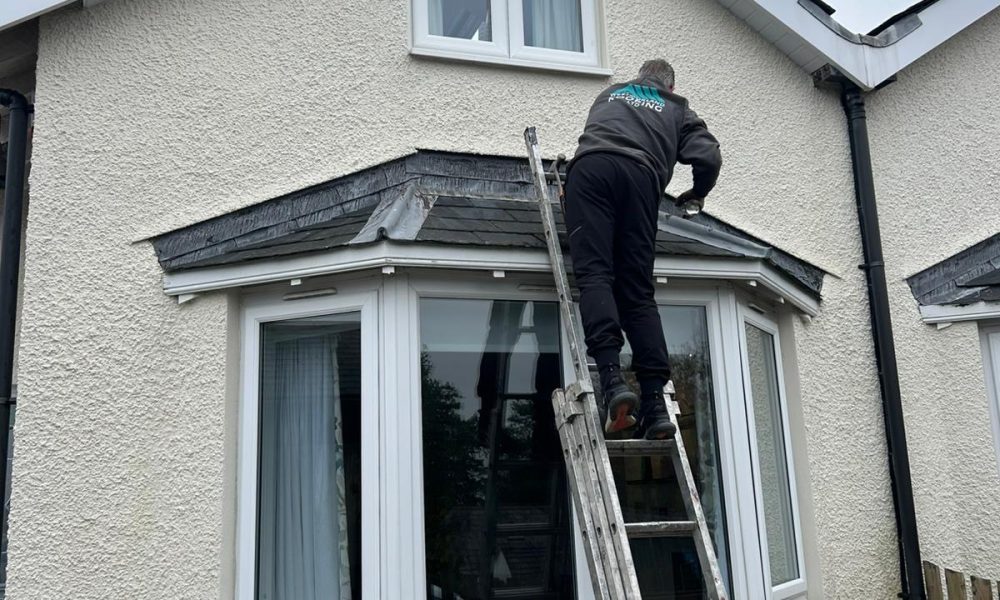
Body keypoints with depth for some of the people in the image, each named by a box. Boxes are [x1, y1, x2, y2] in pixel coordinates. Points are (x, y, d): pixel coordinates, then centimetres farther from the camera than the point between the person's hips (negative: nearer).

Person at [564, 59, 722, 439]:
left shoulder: (610, 94, 37)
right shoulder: (677, 109, 31)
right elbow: (709, 158, 17)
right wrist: (697, 193, 35)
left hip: (591, 165, 0)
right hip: (640, 175, 0)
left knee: (594, 274, -12)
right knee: (637, 290, -2)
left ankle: (612, 379, -33)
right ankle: (655, 403, -11)